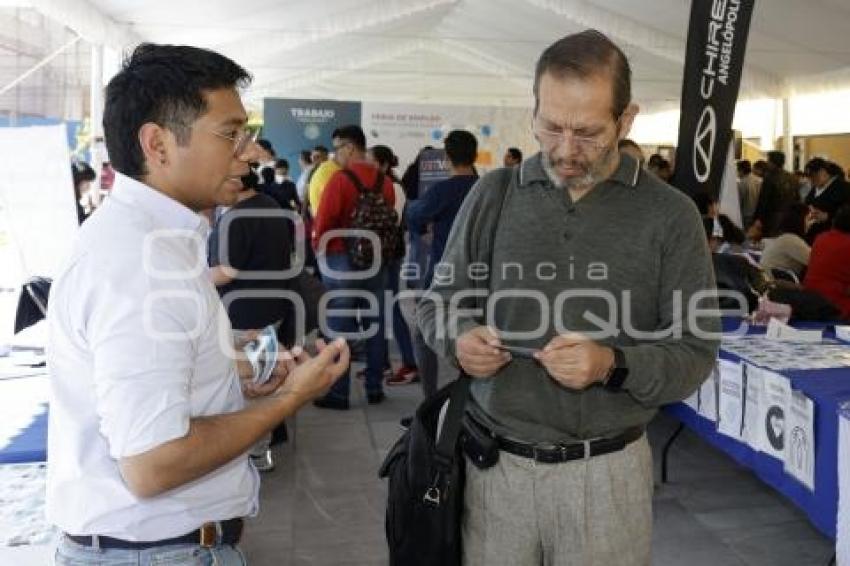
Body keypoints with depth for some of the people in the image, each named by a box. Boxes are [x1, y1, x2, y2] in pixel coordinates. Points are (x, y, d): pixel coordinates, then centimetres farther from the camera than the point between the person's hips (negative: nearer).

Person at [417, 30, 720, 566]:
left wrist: (614, 366, -22)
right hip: (492, 460, 2)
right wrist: (460, 338, -14)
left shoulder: (670, 215, -5)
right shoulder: (493, 194, 0)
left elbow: (696, 352, -4)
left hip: (606, 470, -1)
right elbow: (440, 302, 7)